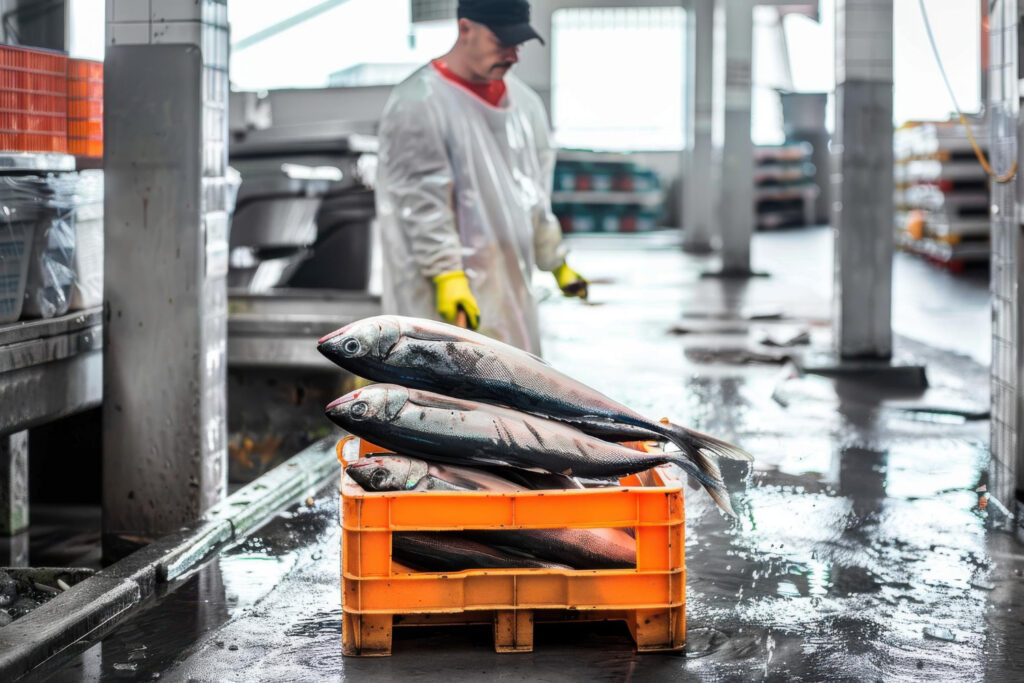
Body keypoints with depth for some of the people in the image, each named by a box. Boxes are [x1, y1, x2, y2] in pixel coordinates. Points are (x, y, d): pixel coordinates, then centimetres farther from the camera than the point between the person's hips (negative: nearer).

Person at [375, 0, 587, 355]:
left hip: (509, 283, 8)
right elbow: (423, 203, -18)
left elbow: (536, 192, 20)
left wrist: (556, 263, 21)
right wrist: (446, 276, -25)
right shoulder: (418, 103, -14)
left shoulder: (523, 100, 11)